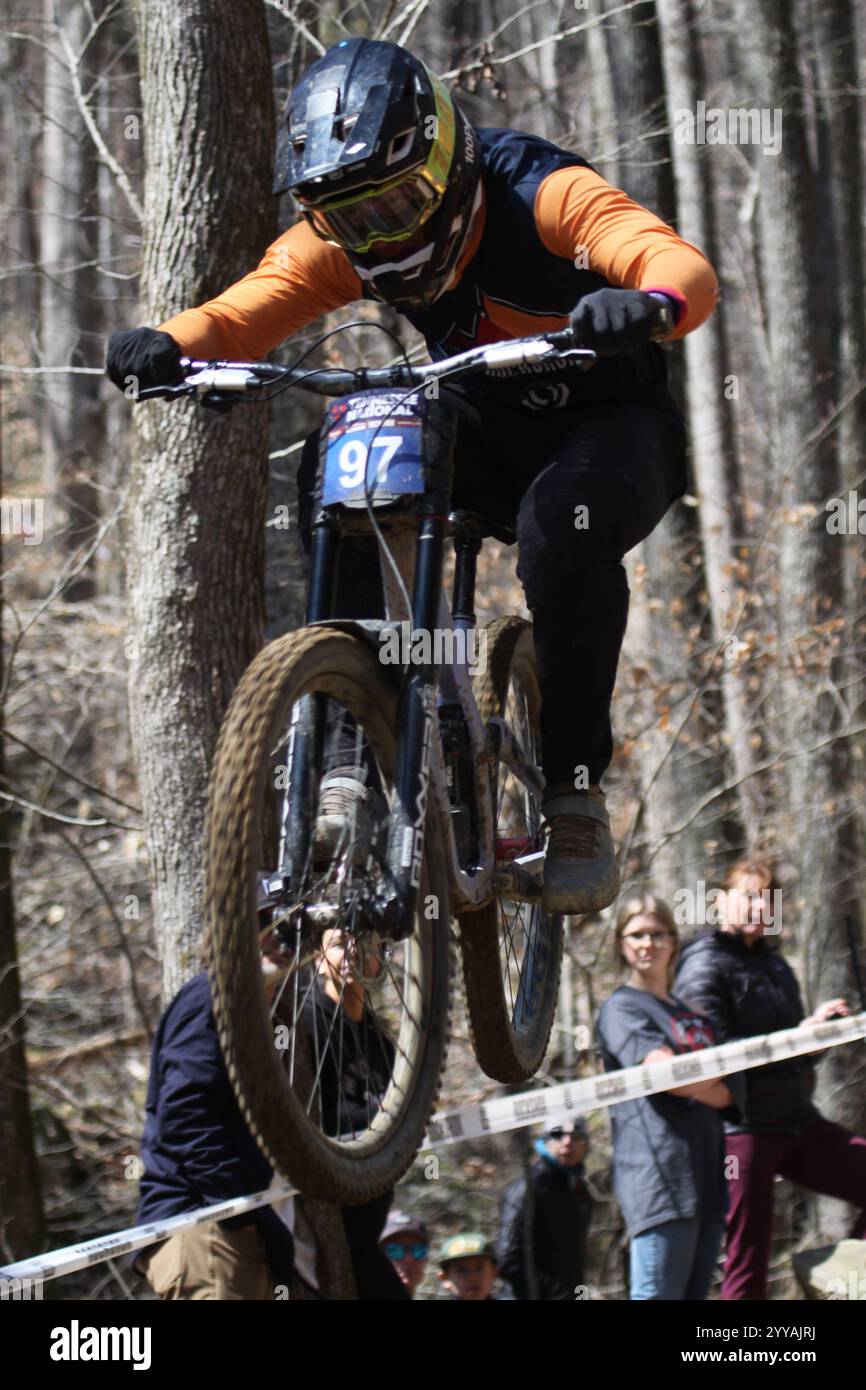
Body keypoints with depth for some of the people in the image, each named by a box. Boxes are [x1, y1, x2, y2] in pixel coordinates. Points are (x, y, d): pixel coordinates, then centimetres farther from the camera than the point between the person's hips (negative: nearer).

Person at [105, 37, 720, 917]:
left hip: (607, 424, -4)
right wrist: (168, 347, -44)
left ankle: (575, 793, -21)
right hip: (485, 427, 4)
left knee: (566, 527, -37)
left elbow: (686, 267, -39)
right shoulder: (342, 242, -11)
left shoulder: (542, 195, -26)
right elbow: (241, 313, -21)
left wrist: (650, 303, -63)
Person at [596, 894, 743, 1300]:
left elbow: (729, 1091, 17)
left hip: (705, 1174, 8)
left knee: (695, 1292, 4)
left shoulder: (691, 1013, 25)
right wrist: (716, 1083, 2)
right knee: (658, 1293, -15)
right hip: (659, 1174, -8)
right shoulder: (621, 1008, 1)